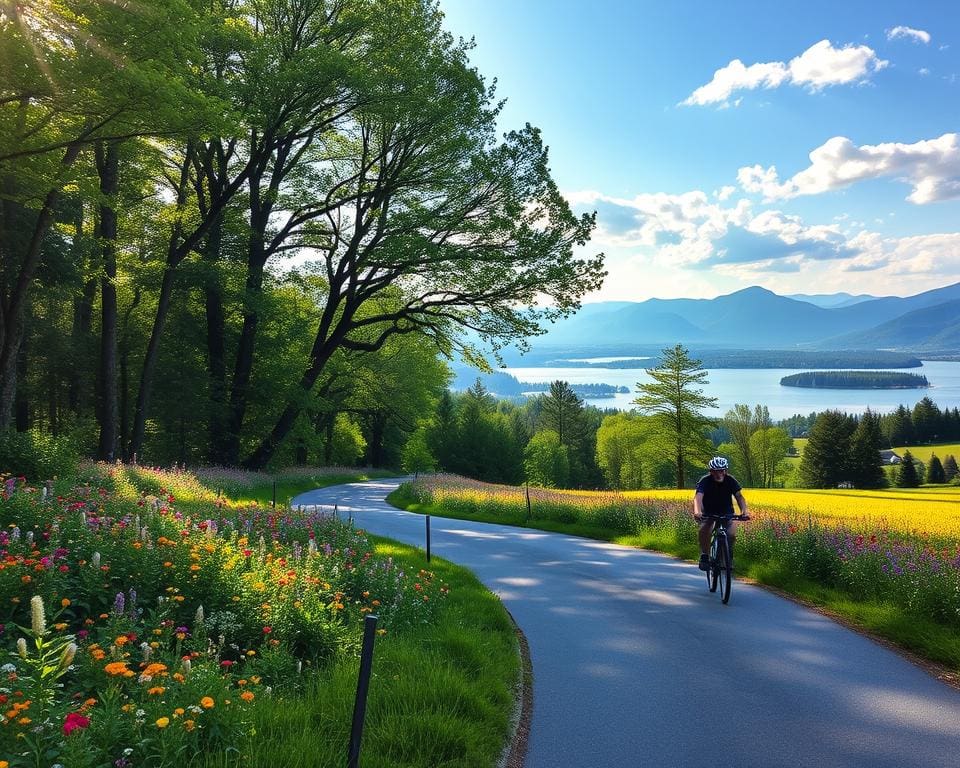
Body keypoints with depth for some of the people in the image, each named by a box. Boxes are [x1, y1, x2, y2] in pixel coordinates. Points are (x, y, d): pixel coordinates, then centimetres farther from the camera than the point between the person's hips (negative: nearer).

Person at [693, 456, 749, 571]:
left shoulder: (731, 480, -17)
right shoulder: (705, 481, -24)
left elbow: (739, 496, -24)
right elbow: (698, 497, -39)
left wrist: (744, 510, -45)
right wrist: (697, 511, -60)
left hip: (726, 512, 1)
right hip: (708, 512, -1)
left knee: (731, 534, -25)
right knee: (704, 530, -32)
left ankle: (729, 555, 2)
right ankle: (704, 556, -12)